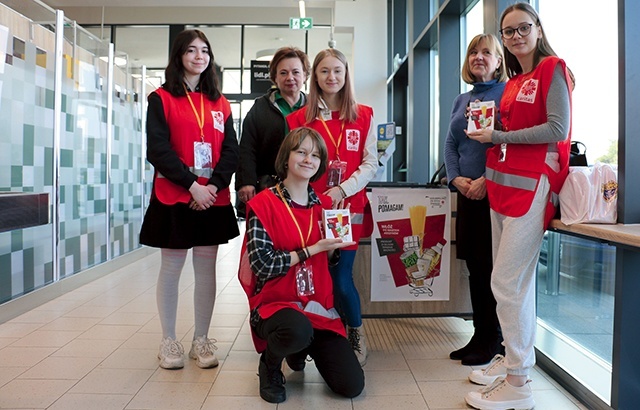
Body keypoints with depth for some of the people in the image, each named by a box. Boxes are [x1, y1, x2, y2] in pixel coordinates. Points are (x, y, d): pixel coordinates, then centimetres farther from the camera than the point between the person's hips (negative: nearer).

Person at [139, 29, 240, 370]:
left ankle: (201, 340, 17)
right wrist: (192, 184, -17)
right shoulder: (161, 99, 2)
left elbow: (231, 151, 5)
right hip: (174, 198, -3)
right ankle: (169, 341, 17)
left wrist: (215, 185, -12)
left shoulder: (220, 104, 13)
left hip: (214, 200, 3)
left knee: (206, 269, 7)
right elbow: (158, 149, -9)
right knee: (171, 268, 4)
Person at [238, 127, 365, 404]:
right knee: (298, 330, -41)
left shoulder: (323, 205, 7)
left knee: (351, 386, -6)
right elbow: (263, 266, -16)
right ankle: (270, 364, -2)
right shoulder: (263, 204, -9)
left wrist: (333, 245, -8)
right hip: (274, 303, -5)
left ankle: (301, 349, 25)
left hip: (319, 306, 5)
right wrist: (314, 248, -16)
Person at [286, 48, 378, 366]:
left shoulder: (364, 116, 7)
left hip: (349, 207, -1)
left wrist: (342, 189, -12)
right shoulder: (299, 119, 7)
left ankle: (356, 336, 20)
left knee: (341, 278, -5)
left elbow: (370, 163, 1)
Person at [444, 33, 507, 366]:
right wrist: (455, 178, -2)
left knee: (491, 266, -1)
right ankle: (480, 335, 23)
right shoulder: (461, 100, 18)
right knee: (474, 264, 11)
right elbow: (450, 144, 15)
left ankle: (493, 339, 13)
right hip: (467, 193, 7)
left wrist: (486, 180, -19)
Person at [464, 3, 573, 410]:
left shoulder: (553, 69, -2)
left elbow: (557, 130, -13)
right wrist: (490, 176, 10)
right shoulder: (514, 82, 19)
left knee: (507, 283, -9)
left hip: (532, 185, -7)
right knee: (517, 281, 12)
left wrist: (496, 136, -8)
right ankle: (514, 358, 25)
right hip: (504, 184, 7)